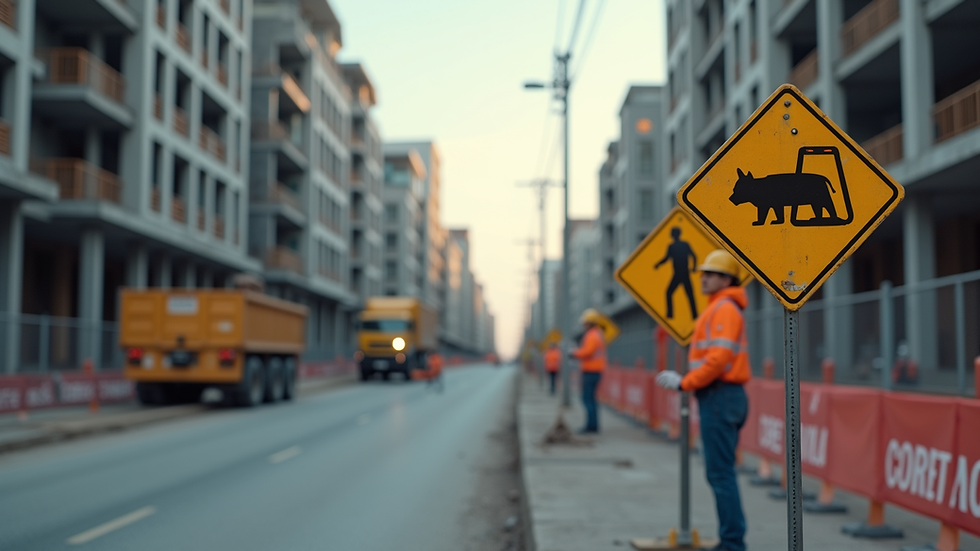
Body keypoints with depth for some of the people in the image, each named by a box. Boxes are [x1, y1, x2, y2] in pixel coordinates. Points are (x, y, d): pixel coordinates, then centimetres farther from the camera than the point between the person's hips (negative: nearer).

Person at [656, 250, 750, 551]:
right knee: (721, 472, 13)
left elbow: (719, 358, -22)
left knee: (720, 473, -9)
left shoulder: (723, 308, -11)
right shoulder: (722, 308, 21)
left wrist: (684, 383, -16)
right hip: (724, 396, 11)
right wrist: (686, 379, 12)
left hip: (719, 398, -11)